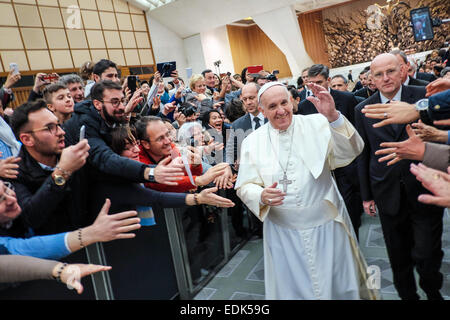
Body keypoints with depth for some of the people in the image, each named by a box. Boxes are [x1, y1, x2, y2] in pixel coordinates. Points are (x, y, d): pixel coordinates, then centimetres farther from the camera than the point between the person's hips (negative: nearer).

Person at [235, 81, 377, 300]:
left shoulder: (316, 124, -6)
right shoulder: (252, 142, -2)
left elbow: (351, 151, -15)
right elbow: (244, 187, -1)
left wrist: (333, 117, -32)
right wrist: (262, 196, -23)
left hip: (326, 225, 0)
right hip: (282, 231, 1)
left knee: (339, 285, 17)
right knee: (291, 288, 16)